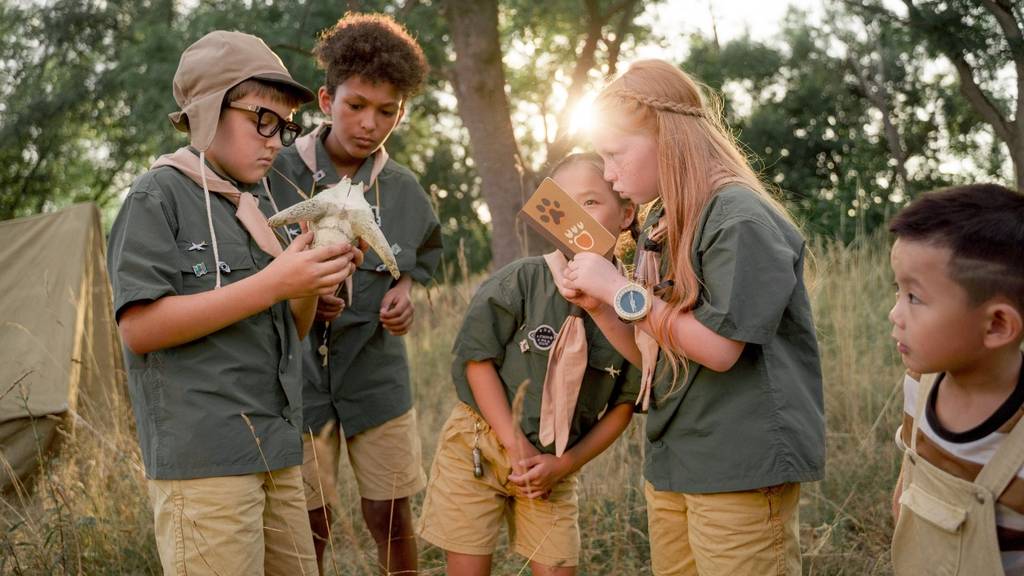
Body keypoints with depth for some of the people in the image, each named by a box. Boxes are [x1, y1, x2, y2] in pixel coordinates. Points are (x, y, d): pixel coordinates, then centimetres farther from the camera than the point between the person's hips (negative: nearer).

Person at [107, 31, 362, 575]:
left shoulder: (257, 206, 17)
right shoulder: (158, 195, -5)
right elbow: (139, 327, -15)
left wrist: (314, 284, -1)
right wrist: (271, 284, -18)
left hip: (275, 451, 8)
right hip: (204, 456, -7)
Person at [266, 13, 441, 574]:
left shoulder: (403, 190, 3)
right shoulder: (278, 176, -9)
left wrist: (406, 287, -1)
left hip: (377, 373, 3)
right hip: (297, 371, -3)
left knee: (390, 514, 8)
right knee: (308, 526, 3)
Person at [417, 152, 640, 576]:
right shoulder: (522, 280, -13)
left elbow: (623, 404, 0)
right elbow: (479, 360, -11)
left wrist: (564, 463, -8)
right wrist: (518, 449, -13)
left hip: (553, 466, 2)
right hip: (479, 446, -2)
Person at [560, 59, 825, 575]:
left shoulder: (741, 218, -15)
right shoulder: (660, 225, 11)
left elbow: (719, 348, -20)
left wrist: (621, 290, -16)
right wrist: (596, 304, -1)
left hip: (740, 468, -8)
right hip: (672, 460, 8)